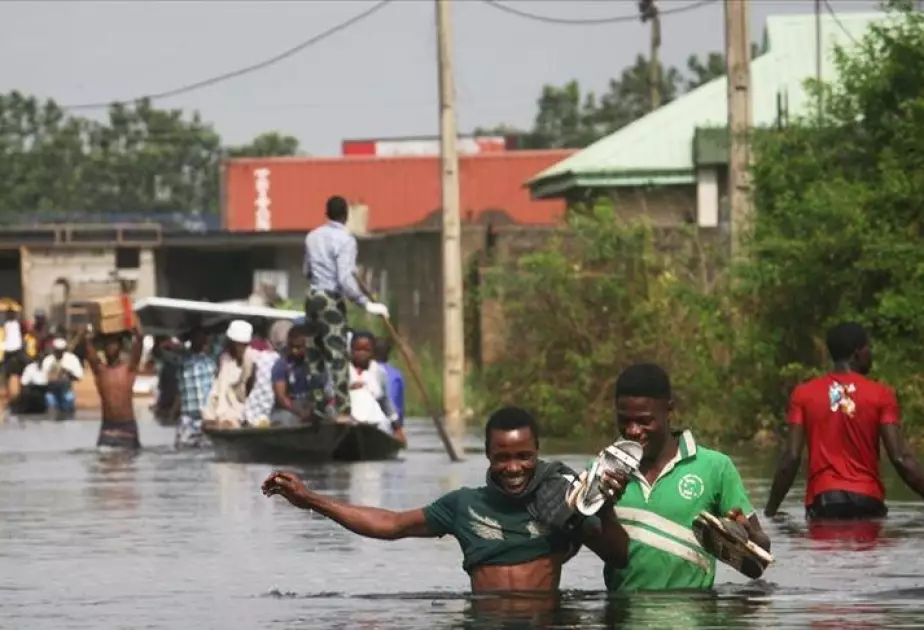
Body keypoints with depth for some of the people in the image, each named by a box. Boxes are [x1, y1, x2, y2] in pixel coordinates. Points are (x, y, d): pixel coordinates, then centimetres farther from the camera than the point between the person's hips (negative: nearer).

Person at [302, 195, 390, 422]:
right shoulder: (345, 239, -11)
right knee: (338, 359, -9)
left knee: (316, 358, 10)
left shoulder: (313, 237, 11)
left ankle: (318, 411, 11)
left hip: (312, 297, 7)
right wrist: (367, 304, -19)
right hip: (332, 301, -7)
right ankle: (342, 412, -15)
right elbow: (345, 279, -21)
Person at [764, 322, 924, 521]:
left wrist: (771, 509, 3)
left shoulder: (804, 394, 3)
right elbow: (901, 458, -7)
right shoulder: (880, 395, 0)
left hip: (823, 501, 1)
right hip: (867, 501, -1)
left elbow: (791, 457, -2)